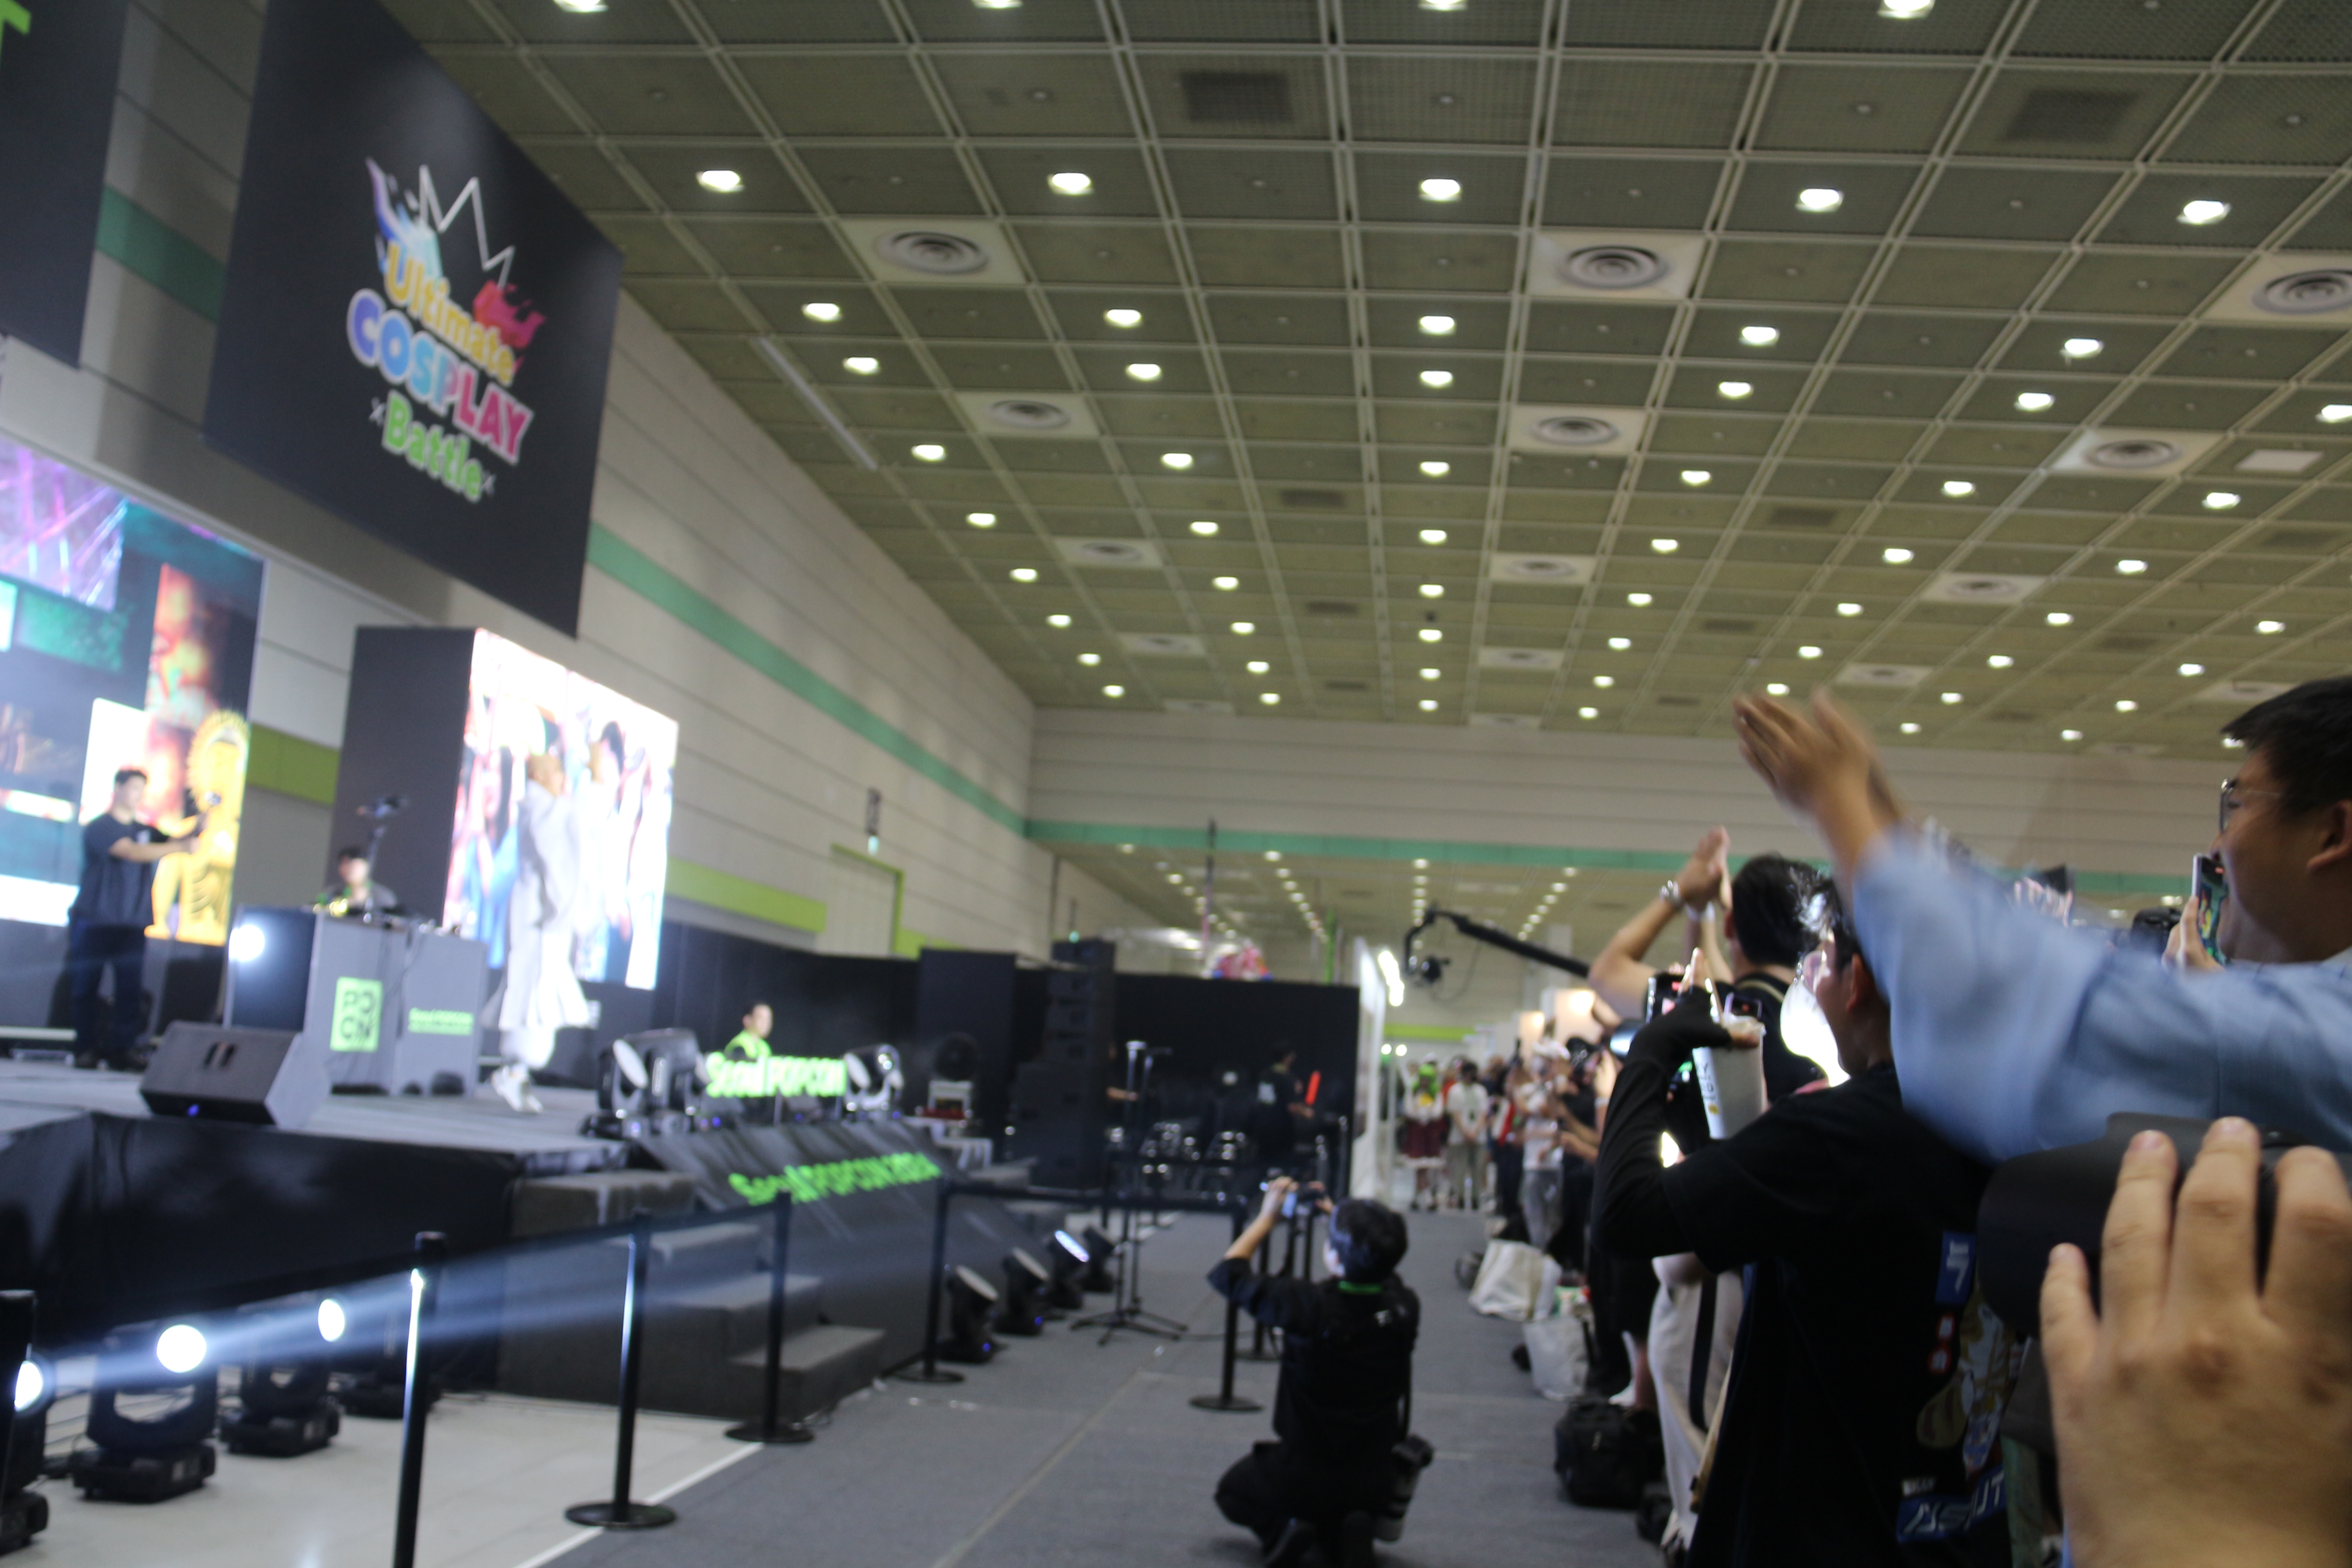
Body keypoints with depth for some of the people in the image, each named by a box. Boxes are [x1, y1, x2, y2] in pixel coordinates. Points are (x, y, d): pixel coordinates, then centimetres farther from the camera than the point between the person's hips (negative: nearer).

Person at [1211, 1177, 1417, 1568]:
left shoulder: (1310, 1305, -26)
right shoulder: (1403, 1307, -13)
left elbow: (1228, 1273, -10)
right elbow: (1376, 1267, 13)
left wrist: (1268, 1216, 0)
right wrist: (1337, 1216, 16)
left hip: (1300, 1480, -3)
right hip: (1372, 1485, 3)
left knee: (1232, 1491, 28)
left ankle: (1282, 1528, -2)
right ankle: (1342, 1535, 5)